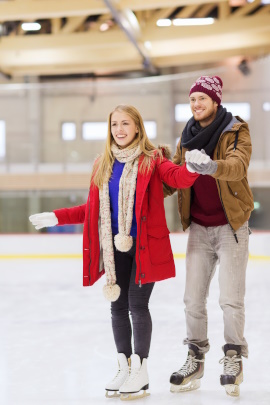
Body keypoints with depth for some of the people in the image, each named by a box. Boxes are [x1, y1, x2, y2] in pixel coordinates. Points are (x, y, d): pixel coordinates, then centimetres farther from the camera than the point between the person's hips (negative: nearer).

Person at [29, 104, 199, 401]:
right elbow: (93, 209, 16)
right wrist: (57, 217, 12)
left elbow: (179, 178, -21)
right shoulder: (102, 165, 11)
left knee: (137, 305, -4)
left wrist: (193, 167, -43)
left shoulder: (152, 160, -4)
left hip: (144, 244, -5)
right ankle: (124, 367, 24)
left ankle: (140, 371, 11)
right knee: (117, 306, 9)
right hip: (115, 245, 5)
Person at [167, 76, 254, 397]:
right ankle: (195, 359, 19)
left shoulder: (236, 131, -9)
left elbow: (238, 166, -29)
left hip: (230, 227, -5)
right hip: (198, 228, 5)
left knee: (230, 299, -3)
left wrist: (212, 166, -48)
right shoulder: (187, 138, 8)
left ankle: (233, 361, 10)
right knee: (193, 298, 6)